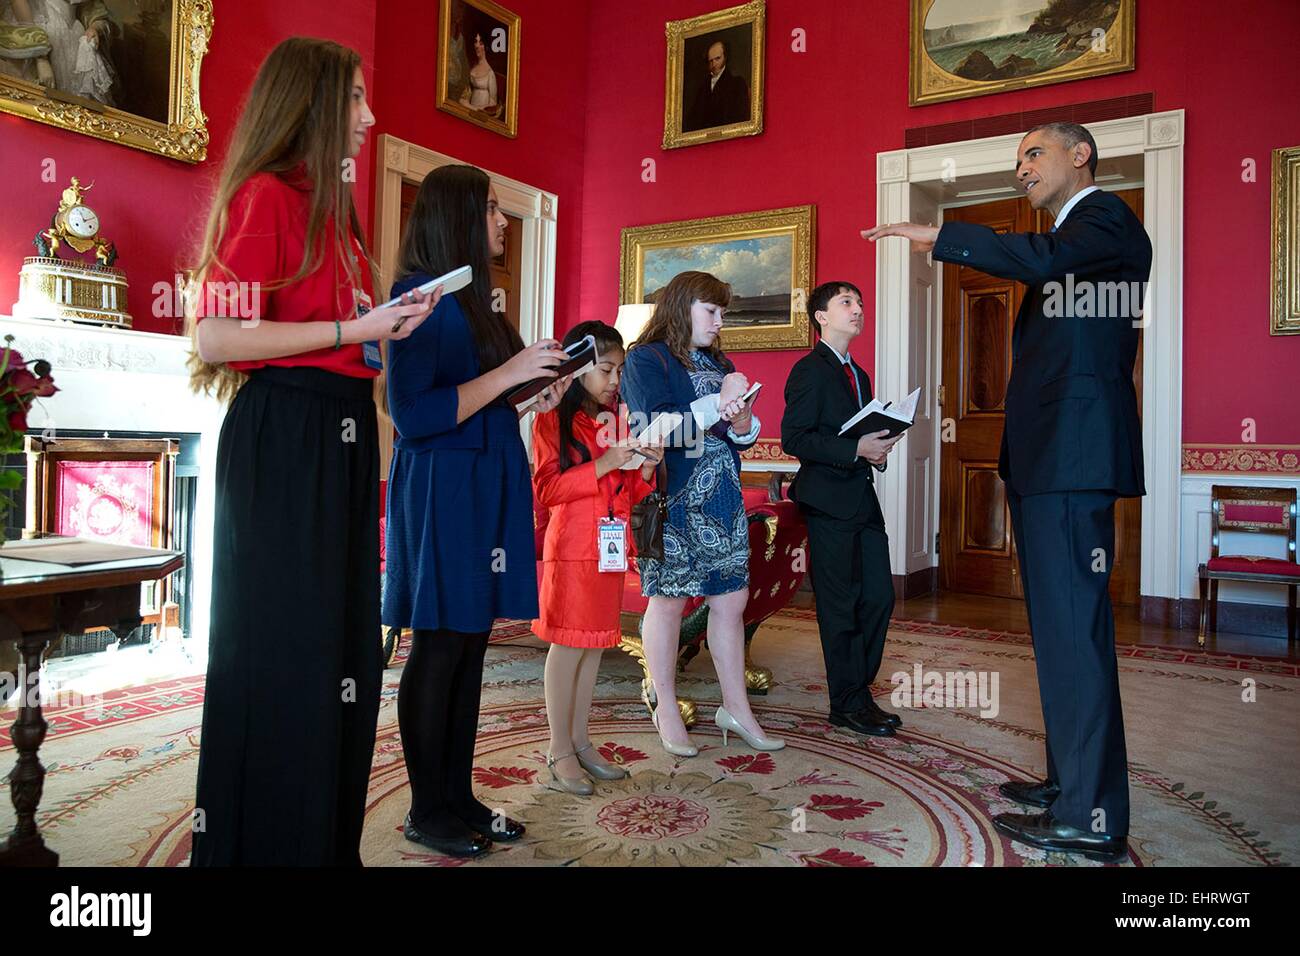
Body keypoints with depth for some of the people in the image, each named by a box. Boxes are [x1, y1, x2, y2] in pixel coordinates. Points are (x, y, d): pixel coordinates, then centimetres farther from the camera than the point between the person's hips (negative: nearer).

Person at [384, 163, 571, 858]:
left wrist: (534, 399, 7)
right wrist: (507, 374, -17)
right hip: (441, 489, -8)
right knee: (439, 648, 1)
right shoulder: (422, 296, -10)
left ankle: (458, 798, 23)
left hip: (487, 487, 8)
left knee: (469, 647, 12)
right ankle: (428, 812, 16)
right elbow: (413, 416, -18)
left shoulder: (473, 300, 16)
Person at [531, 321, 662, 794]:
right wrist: (601, 466, -19)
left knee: (595, 645, 10)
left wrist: (646, 469, -4)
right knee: (568, 645, -3)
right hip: (572, 547, -6)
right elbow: (545, 490, -12)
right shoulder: (553, 419, -4)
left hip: (611, 547, 6)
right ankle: (559, 750, 7)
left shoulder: (616, 420, 14)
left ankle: (580, 741, 20)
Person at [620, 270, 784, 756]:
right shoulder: (646, 360, -4)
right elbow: (653, 430, -19)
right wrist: (718, 404, -15)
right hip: (672, 501, -7)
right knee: (668, 602, 2)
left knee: (732, 600, 7)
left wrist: (743, 422, -7)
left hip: (723, 501, 7)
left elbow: (741, 435, 17)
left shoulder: (718, 364, 16)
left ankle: (736, 707, 20)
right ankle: (667, 711, 17)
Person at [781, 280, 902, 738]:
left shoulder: (858, 375, 20)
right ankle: (848, 703, 10)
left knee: (879, 597, 8)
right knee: (841, 605, -1)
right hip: (829, 501, -8)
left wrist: (877, 450, 5)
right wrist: (856, 449, -20)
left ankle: (859, 690, 21)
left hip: (863, 498, 9)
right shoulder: (810, 370, -7)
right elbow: (793, 438, -16)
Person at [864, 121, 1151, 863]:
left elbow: (1041, 259, -26)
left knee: (1072, 627, -9)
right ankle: (1071, 780, 25)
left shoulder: (1106, 217, -3)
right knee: (1062, 626, 14)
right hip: (1048, 462, 10)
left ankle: (1092, 817, -2)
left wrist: (939, 236, -19)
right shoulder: (1068, 238, 26)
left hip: (1074, 459, -10)